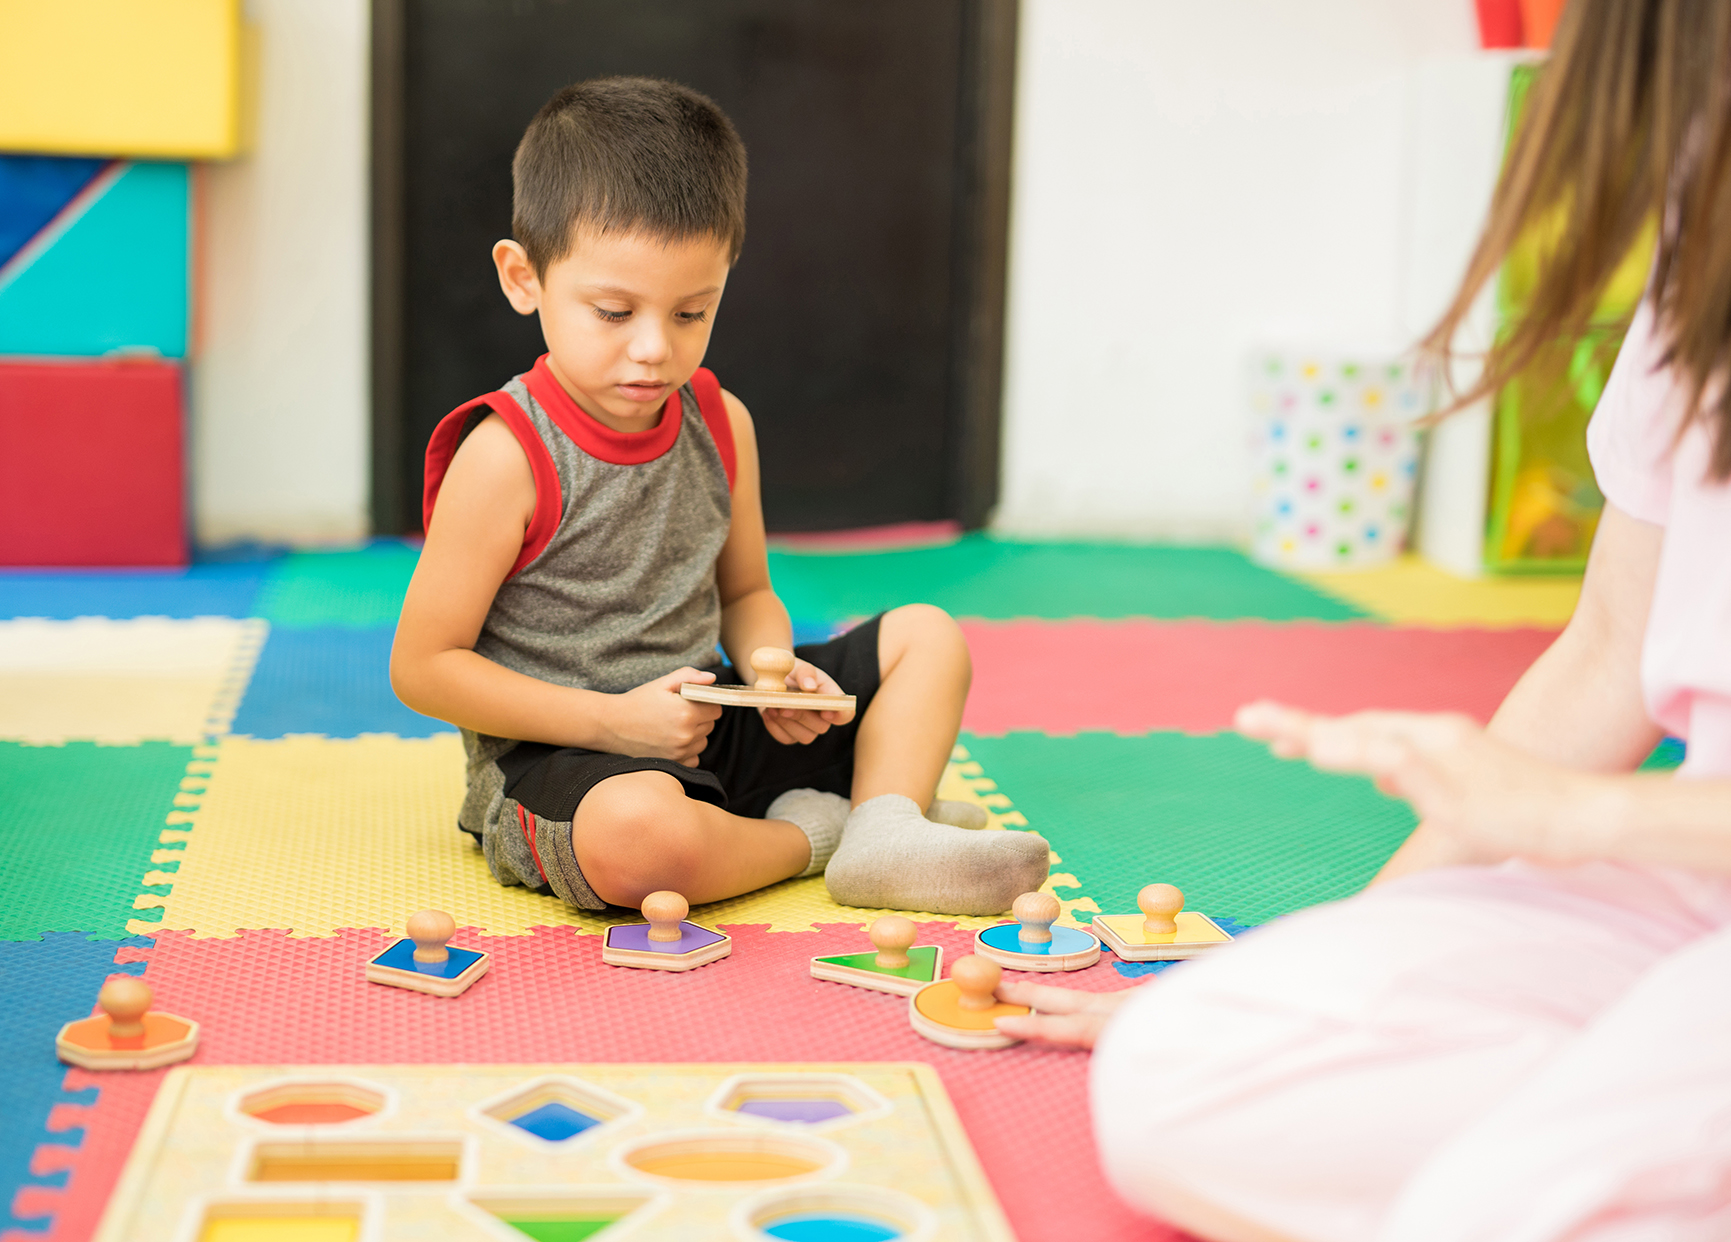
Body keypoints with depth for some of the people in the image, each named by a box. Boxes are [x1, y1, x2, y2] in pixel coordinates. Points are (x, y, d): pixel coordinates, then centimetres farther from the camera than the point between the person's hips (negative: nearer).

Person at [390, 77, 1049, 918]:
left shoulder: (720, 424, 3)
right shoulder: (506, 458, -17)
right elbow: (421, 667, -15)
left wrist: (772, 671, -8)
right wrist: (614, 722, -20)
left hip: (704, 730, 7)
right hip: (556, 753, -7)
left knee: (925, 635, 9)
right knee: (636, 834, -41)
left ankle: (883, 833, -15)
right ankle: (811, 831, -10)